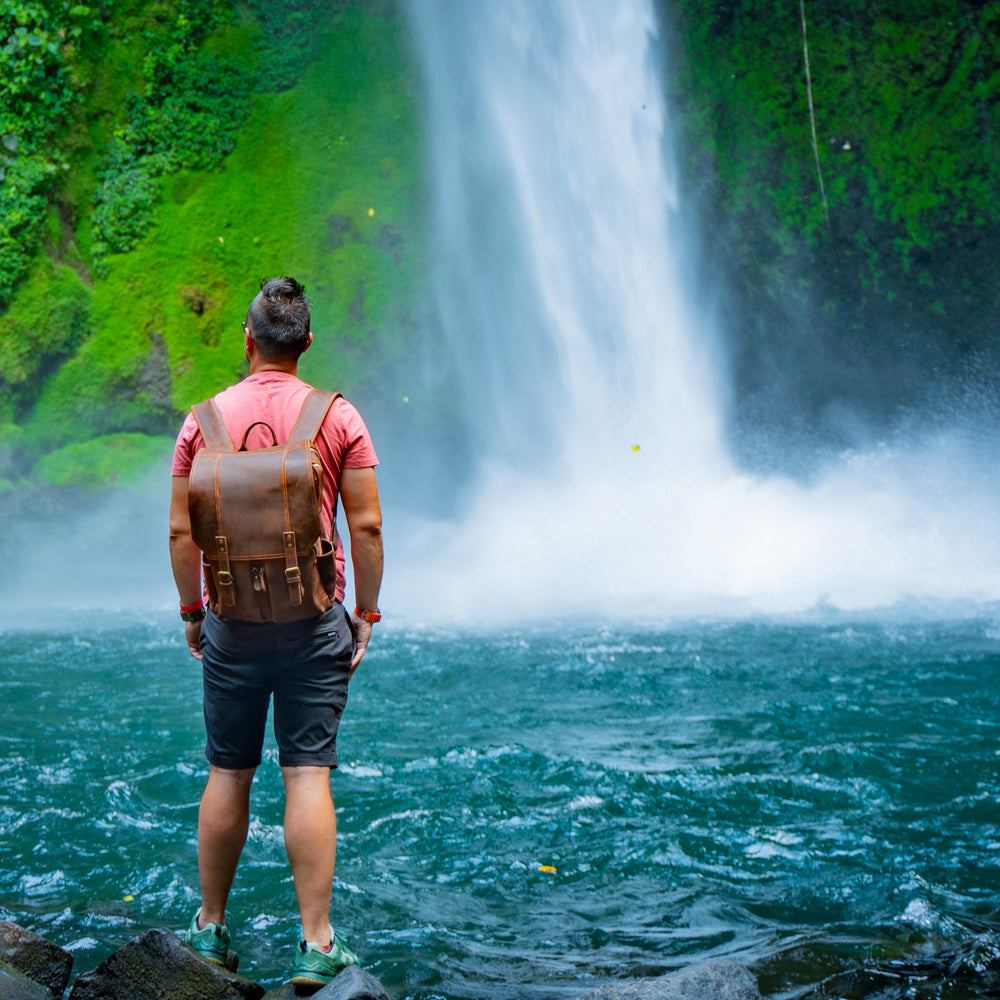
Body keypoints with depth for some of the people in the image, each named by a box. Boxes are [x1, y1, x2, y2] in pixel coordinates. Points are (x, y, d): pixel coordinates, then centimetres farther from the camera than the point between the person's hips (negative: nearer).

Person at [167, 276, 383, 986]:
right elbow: (366, 527, -6)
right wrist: (367, 612, 3)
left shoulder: (205, 419, 1)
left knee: (228, 775, 12)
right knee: (309, 775, 0)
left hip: (231, 622, 2)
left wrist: (191, 611, 12)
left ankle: (211, 928, 23)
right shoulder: (338, 418, -3)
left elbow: (181, 532, 1)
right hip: (314, 622, -1)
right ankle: (317, 945, 0)